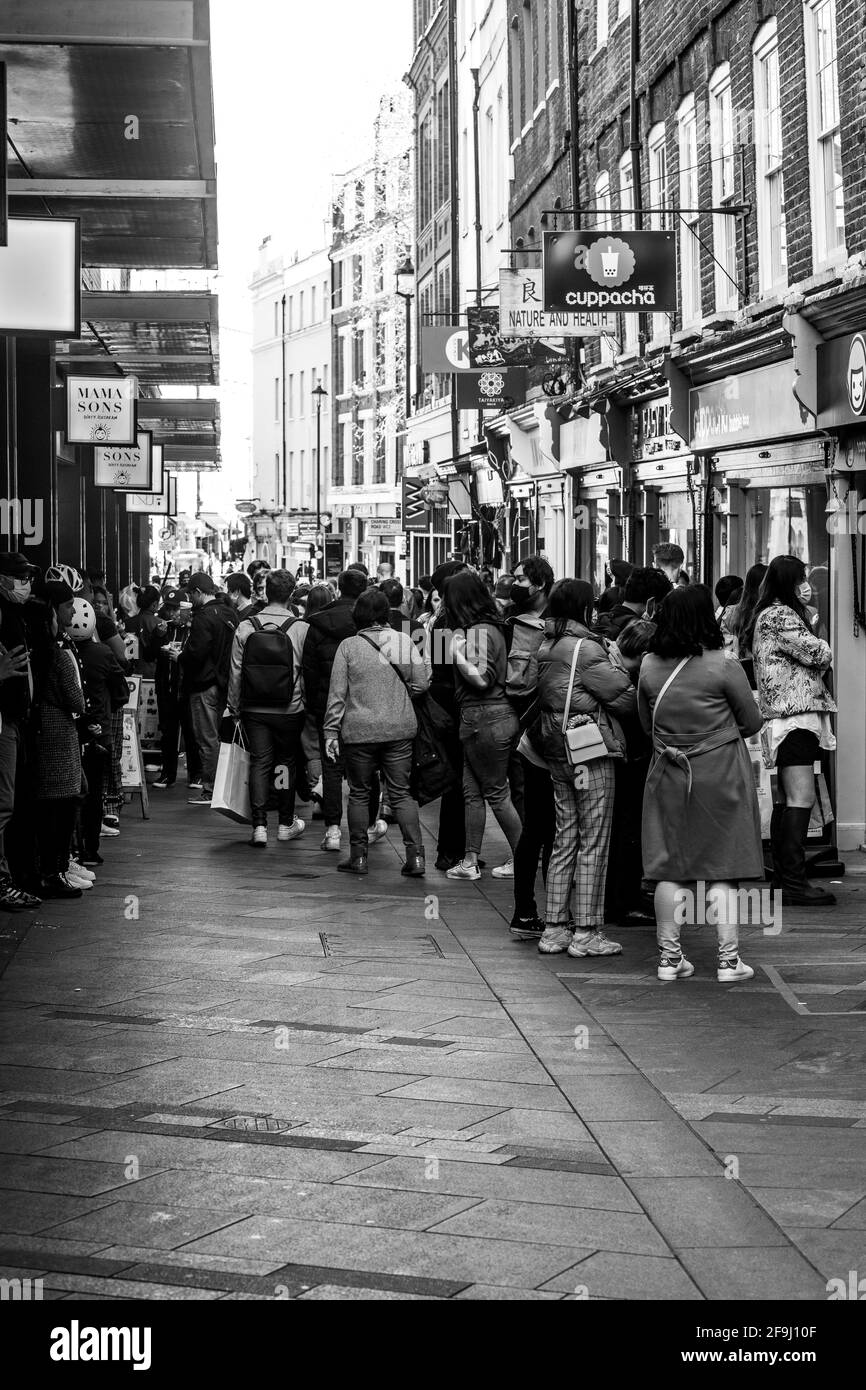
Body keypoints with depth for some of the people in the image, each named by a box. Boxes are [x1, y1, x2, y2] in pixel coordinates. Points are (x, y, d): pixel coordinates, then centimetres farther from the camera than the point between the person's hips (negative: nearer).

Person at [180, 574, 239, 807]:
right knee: (217, 736, 16)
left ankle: (210, 790, -1)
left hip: (204, 684, -9)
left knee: (207, 738, -4)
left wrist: (179, 657, -3)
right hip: (224, 682, 9)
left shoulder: (203, 617, -17)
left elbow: (195, 653, -24)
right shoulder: (230, 614, 10)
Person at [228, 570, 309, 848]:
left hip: (254, 710, 1)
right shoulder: (301, 629, -10)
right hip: (289, 710, -1)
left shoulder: (245, 627, -3)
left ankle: (259, 825, -4)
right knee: (287, 763, 12)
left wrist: (234, 707, 11)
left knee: (259, 762, 4)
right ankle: (286, 823, 23)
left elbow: (235, 672, 1)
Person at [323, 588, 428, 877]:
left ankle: (358, 856, 14)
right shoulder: (405, 642, 1)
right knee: (401, 793, 7)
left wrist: (331, 732, 2)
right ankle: (416, 855, -2)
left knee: (359, 793, 10)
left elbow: (337, 693, -3)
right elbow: (421, 683, 2)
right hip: (400, 729, 2)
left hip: (360, 731, -2)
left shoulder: (348, 646, -4)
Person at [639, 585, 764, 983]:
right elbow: (752, 722, -4)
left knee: (671, 869, 9)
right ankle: (728, 958, 7)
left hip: (669, 775, 3)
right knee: (723, 869, 4)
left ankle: (669, 956, 13)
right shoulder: (722, 667, -14)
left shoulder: (649, 667, -2)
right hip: (720, 775, -3)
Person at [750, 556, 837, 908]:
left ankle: (784, 879, 14)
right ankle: (794, 883, -17)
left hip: (785, 718, 11)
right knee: (801, 799, -14)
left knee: (786, 799, 11)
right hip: (795, 716, -11)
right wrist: (825, 651, 7)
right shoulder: (780, 615, -11)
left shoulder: (769, 615, 22)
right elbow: (818, 654, -14)